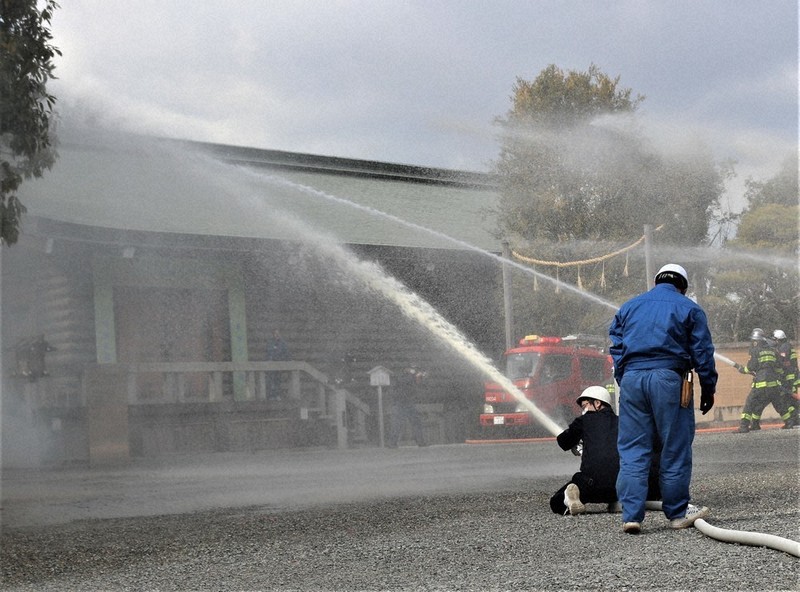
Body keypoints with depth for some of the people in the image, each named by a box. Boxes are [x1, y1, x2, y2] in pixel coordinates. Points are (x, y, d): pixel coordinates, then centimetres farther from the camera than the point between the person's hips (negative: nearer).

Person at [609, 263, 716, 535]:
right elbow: (702, 352, 5)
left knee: (632, 451, 4)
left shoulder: (629, 307, 20)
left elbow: (616, 348, 16)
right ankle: (677, 512, 12)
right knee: (675, 448, 6)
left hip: (631, 378, 3)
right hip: (668, 377, -3)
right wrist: (708, 389, 11)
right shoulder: (688, 308, 9)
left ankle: (631, 515, -3)